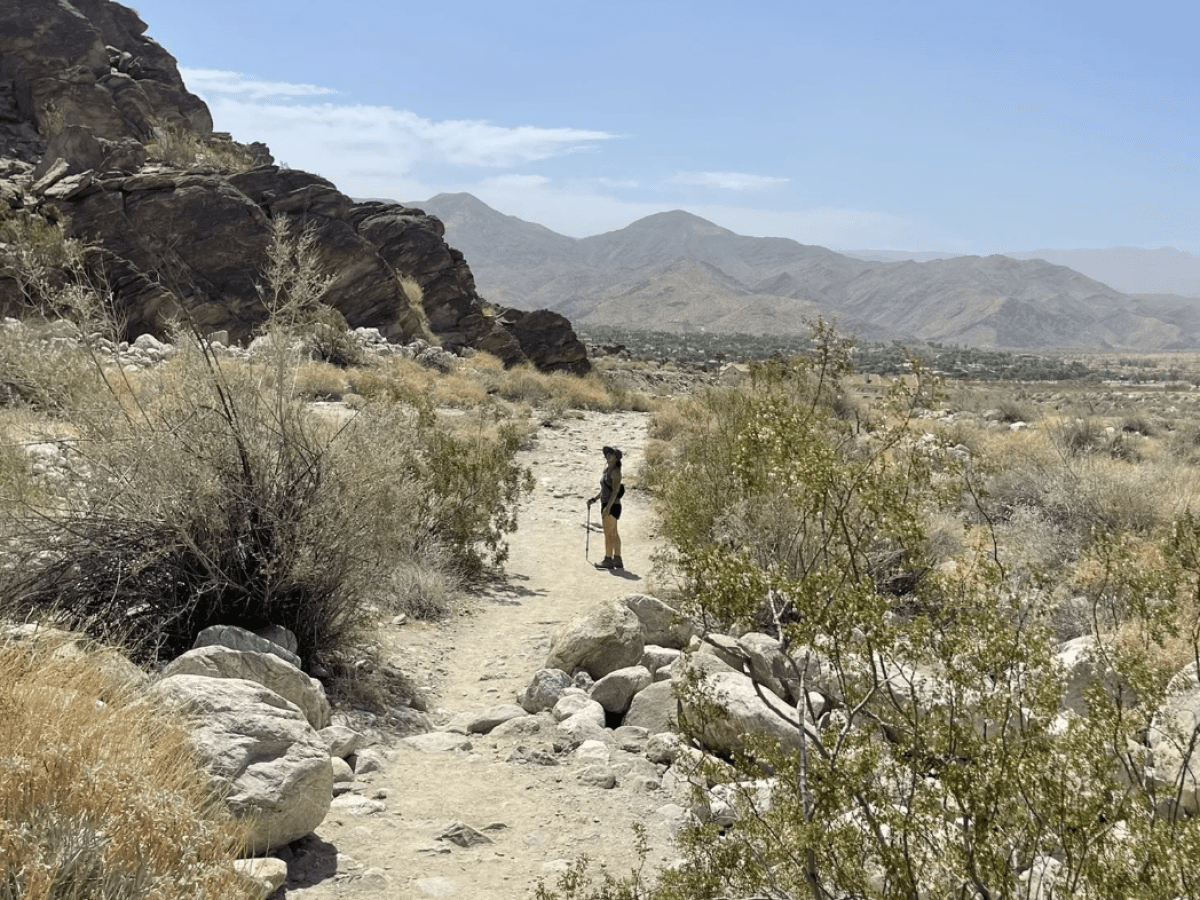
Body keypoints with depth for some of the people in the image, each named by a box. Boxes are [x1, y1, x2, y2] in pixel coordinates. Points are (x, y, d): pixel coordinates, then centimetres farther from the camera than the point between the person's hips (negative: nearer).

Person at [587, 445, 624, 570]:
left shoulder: (615, 471, -13)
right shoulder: (607, 469, 15)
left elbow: (615, 491, -19)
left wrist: (608, 507, -24)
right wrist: (595, 498, 15)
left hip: (611, 505, -10)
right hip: (606, 504, 10)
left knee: (609, 533, -6)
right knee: (613, 533, 12)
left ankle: (608, 560, -3)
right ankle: (617, 559, 17)